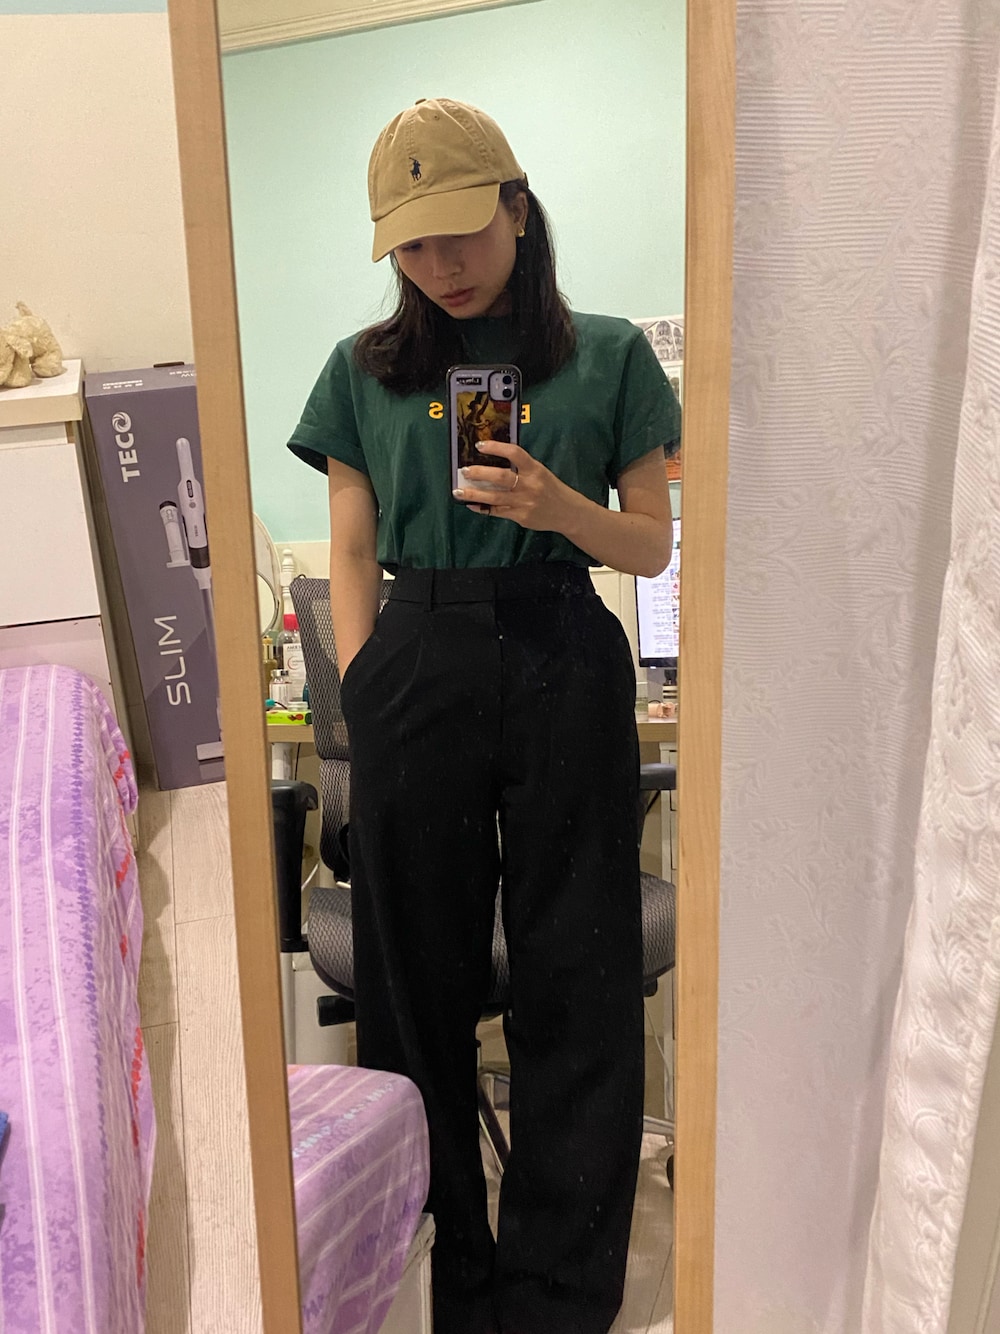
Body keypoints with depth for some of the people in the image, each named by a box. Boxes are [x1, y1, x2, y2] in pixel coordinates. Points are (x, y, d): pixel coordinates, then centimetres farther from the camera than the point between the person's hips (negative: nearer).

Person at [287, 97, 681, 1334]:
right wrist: (364, 694, -1)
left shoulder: (607, 356, 6)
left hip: (563, 663, -1)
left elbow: (652, 543, 7)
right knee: (419, 970, 6)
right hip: (418, 664, 2)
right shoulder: (364, 371, 10)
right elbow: (353, 555, 10)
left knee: (573, 975, 3)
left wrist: (562, 509, -13)